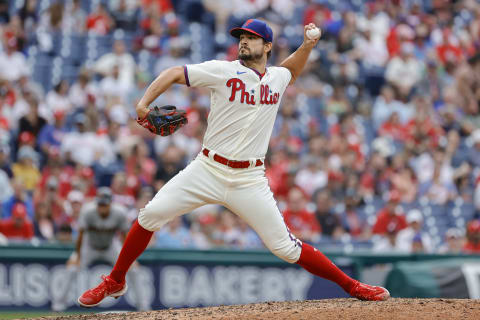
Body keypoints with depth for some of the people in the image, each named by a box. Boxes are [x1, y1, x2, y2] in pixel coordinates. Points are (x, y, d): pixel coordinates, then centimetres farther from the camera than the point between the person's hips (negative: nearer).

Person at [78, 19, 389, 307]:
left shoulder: (277, 77, 8)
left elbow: (292, 69, 33)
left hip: (249, 181, 1)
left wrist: (307, 46, 13)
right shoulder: (223, 71, -3)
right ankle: (115, 281, 6)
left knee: (285, 246, -4)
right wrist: (144, 103, -18)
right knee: (151, 214, -11)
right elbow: (175, 73, -3)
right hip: (208, 170, -1)